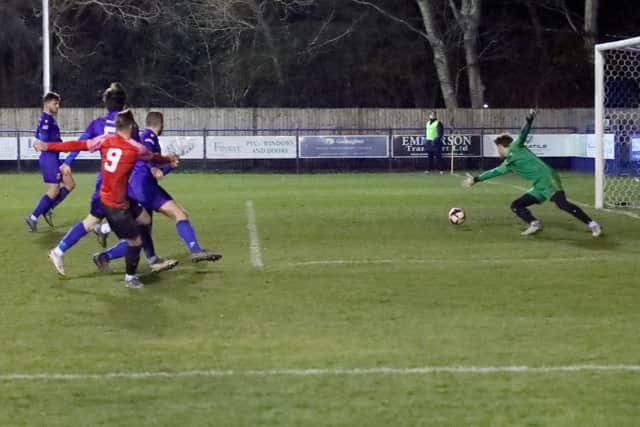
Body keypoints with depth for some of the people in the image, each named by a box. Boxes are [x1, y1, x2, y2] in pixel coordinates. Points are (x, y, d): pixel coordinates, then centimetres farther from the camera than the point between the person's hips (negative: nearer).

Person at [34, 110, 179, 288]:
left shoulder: (105, 140, -3)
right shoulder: (136, 148, -13)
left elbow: (77, 145, -5)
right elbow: (154, 157, 8)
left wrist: (47, 146, -1)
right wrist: (169, 159, 30)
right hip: (115, 204, -7)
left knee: (145, 219, 20)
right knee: (135, 241, 6)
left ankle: (105, 229, 30)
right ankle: (130, 278, 19)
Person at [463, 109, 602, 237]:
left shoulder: (515, 148, 5)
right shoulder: (507, 164, 25)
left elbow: (522, 135, -11)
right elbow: (493, 172, 38)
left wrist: (529, 120, -28)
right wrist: (475, 179, 45)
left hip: (547, 178, -9)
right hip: (539, 187, 9)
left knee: (562, 203, -26)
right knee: (516, 205, 7)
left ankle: (592, 225, -25)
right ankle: (534, 224, -14)